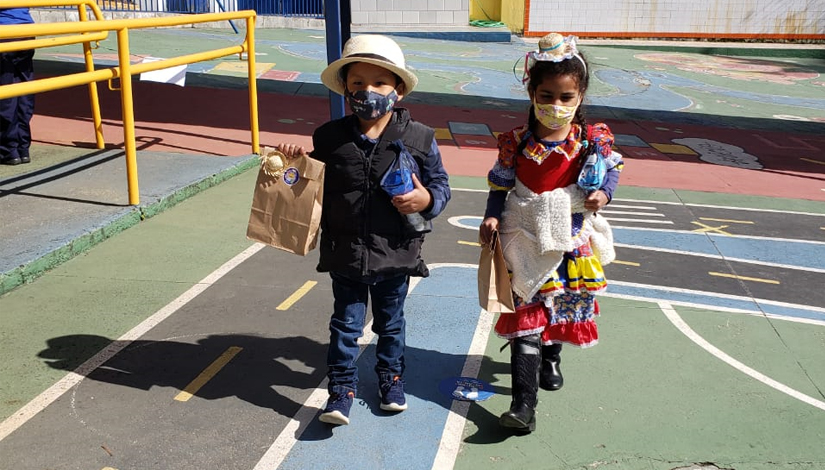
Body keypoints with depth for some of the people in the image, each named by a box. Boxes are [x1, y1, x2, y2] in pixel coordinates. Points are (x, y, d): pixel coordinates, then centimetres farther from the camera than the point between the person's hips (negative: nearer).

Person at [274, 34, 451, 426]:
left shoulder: (419, 138, -9)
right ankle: (342, 387, 26)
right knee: (346, 324, 12)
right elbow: (317, 185, 6)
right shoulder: (330, 137, -6)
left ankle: (390, 377, 41)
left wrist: (427, 199, -21)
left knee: (391, 323, 20)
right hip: (345, 254, 0)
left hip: (396, 254, 0)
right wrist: (296, 161, -11)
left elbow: (441, 184, -1)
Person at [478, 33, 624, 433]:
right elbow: (500, 184, 3)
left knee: (566, 307, 19)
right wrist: (492, 217, -9)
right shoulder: (517, 143, -7)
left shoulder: (592, 140, -6)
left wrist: (603, 193, -10)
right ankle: (524, 404, -5)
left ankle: (550, 358, 52)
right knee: (527, 318, -6)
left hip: (572, 242, 2)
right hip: (527, 243, -2)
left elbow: (613, 168, 8)